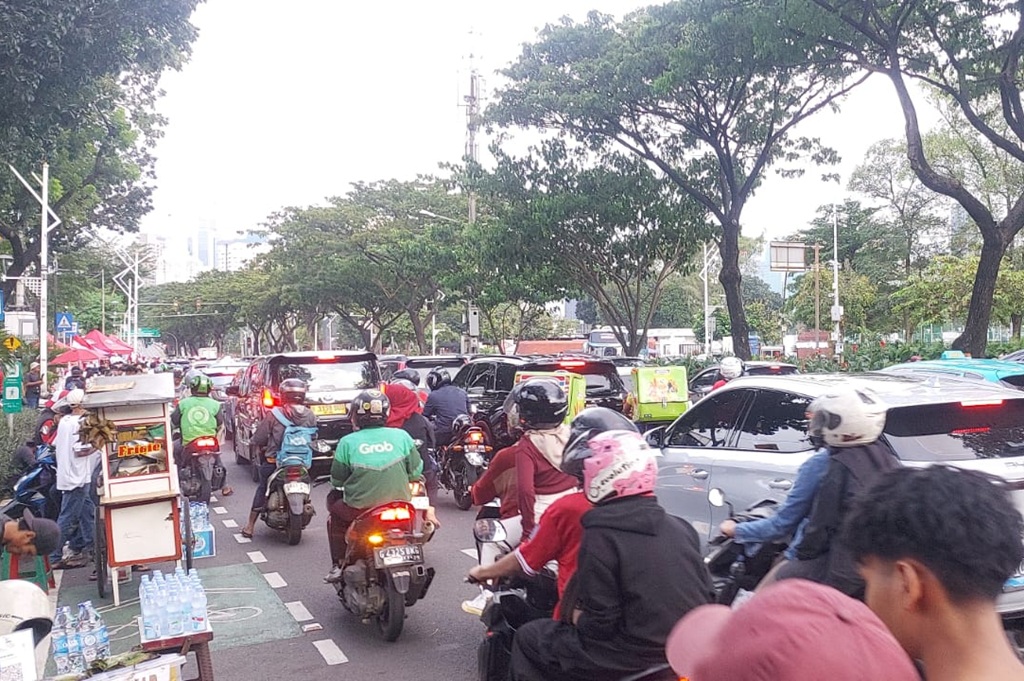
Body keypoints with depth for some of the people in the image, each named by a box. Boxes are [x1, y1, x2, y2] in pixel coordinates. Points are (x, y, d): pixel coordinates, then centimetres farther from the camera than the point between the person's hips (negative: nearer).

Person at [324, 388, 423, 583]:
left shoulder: (347, 442, -4)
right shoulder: (401, 436, 0)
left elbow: (337, 481, 3)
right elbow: (416, 472, 4)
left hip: (359, 509, -2)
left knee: (334, 501, 26)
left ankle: (338, 565, 23)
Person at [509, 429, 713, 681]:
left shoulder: (602, 534, -16)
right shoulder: (681, 528, 4)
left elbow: (597, 623, -18)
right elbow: (706, 596, 7)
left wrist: (579, 619, 3)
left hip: (636, 659, -7)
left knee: (528, 637, 12)